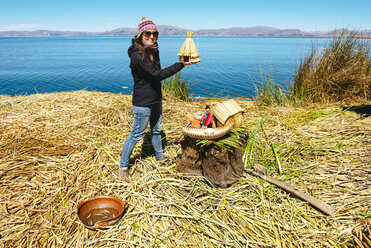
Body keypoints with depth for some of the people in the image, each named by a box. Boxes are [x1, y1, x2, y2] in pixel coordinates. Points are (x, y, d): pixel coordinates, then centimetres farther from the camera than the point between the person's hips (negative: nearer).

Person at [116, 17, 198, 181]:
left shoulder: (154, 50, 4)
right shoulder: (137, 56, -24)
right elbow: (158, 74, -27)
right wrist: (181, 64, -25)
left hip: (156, 99, 8)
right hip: (143, 102, -8)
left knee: (156, 129, 23)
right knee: (136, 135, 1)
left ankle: (160, 157, 44)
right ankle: (122, 168, 17)